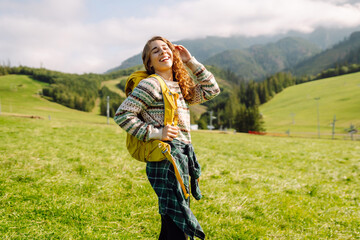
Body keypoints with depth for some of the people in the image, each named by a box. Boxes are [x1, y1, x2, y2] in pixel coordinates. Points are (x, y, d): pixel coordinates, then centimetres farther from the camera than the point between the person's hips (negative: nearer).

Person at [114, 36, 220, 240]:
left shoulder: (180, 87, 17)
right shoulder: (151, 85, -7)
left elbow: (212, 90, 21)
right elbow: (122, 115, -11)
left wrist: (191, 61, 16)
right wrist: (155, 133, -17)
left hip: (183, 159, 8)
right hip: (166, 159, -8)